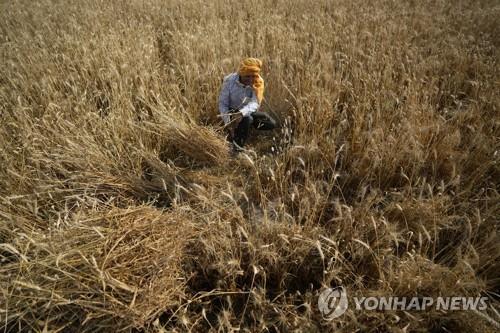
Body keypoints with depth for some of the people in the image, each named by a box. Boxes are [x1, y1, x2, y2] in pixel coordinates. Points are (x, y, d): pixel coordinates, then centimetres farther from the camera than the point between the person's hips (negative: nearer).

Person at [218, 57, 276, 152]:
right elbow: (223, 103, -19)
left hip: (248, 111, 4)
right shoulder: (229, 80, -23)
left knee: (272, 124, -7)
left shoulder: (258, 82, -18)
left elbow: (255, 103, -30)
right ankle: (237, 145, -14)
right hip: (232, 111, -4)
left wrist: (242, 113, -50)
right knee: (247, 119, -35)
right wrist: (228, 123, -33)